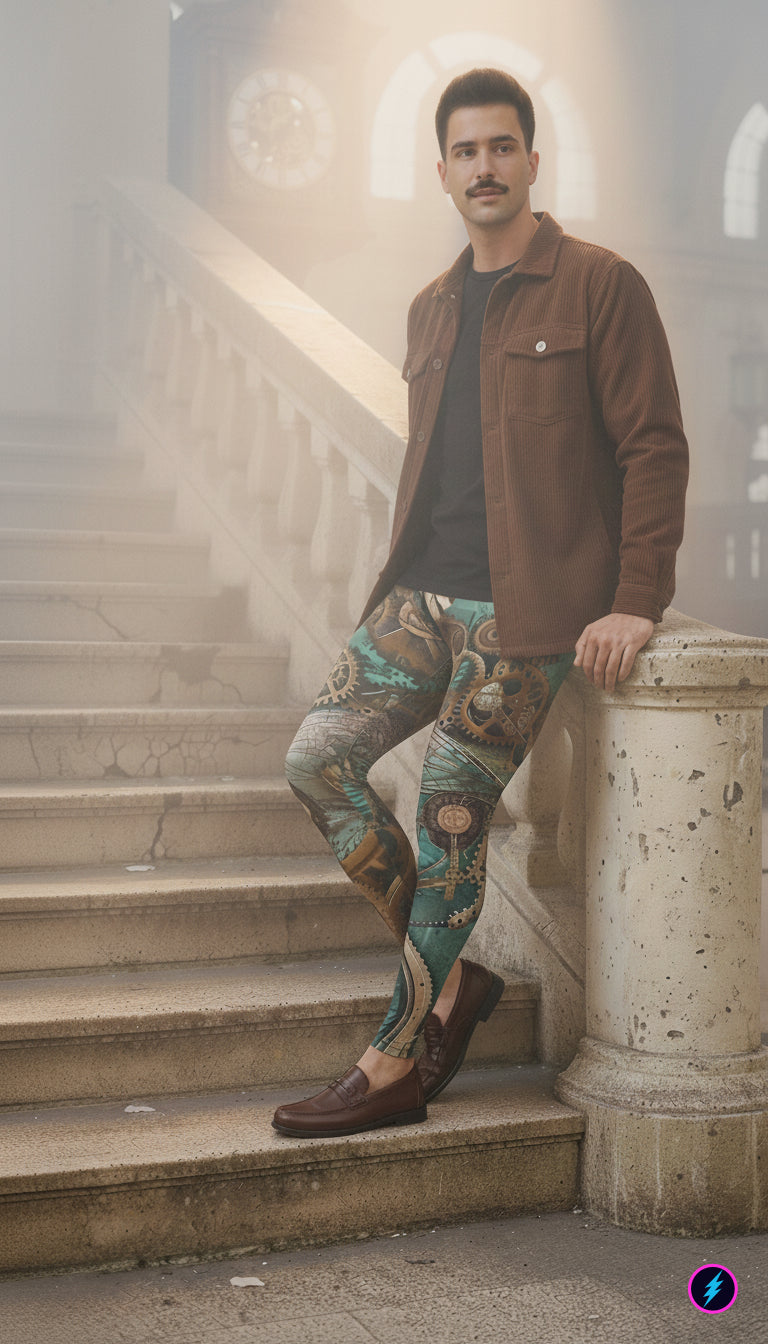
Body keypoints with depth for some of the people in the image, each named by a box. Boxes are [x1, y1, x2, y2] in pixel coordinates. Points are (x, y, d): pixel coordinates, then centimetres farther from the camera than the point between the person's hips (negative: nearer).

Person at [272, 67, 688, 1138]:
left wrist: (635, 601, -15)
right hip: (423, 597, 7)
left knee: (452, 819, -6)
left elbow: (655, 446, -7)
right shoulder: (432, 310, 19)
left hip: (525, 609, -7)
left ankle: (398, 1066, 8)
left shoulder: (598, 286, -2)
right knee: (317, 759, -4)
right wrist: (405, 578, 17)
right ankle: (451, 978, 11)